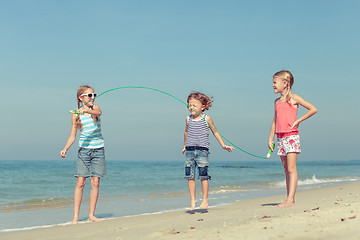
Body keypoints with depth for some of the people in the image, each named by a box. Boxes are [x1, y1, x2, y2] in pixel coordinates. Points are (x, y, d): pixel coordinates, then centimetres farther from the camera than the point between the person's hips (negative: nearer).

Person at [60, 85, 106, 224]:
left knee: (95, 183, 0)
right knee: (80, 182, -7)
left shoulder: (95, 108, 2)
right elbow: (72, 136, 5)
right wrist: (65, 149, -11)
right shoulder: (76, 115, 2)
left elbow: (98, 112, -25)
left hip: (98, 149, 1)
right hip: (84, 150, -1)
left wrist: (86, 110, -45)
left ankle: (91, 215, 8)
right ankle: (75, 216, -4)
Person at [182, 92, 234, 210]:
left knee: (203, 176, -2)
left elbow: (215, 132, 9)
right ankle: (193, 199, 12)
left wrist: (223, 145, 6)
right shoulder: (188, 119, 10)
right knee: (190, 176, 1)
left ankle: (205, 200, 9)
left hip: (202, 150, -3)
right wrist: (185, 146, 34)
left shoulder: (206, 119, 0)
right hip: (189, 150, 3)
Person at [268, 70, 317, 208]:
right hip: (280, 138, 6)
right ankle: (289, 199, 8)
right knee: (286, 170, 7)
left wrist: (298, 121, -6)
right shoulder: (277, 101, 16)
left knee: (291, 169, -10)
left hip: (291, 136, -6)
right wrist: (270, 139, 15)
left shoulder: (293, 98, -2)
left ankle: (290, 199, -14)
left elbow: (313, 109, -2)